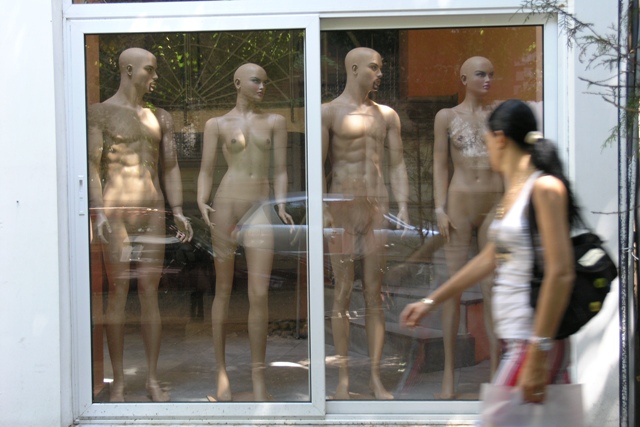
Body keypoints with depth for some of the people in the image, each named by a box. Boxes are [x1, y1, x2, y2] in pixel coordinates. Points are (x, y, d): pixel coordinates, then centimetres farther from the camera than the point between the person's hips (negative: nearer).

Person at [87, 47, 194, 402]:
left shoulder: (160, 118, 18)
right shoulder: (100, 113, 3)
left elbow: (170, 167, 18)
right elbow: (93, 164, -5)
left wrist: (177, 211, 7)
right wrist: (98, 210, -17)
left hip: (152, 210, 4)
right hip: (115, 209, -4)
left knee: (150, 290, 1)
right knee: (118, 290, -4)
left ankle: (153, 378, 4)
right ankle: (118, 380, 1)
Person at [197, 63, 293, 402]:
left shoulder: (275, 122, 13)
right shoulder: (217, 125, 9)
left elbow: (280, 170, 11)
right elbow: (206, 172, 6)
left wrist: (281, 206, -4)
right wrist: (202, 203, -12)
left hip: (260, 211, 1)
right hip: (226, 206, -1)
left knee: (260, 295, -7)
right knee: (223, 290, 4)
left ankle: (258, 377, 0)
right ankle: (221, 371, 12)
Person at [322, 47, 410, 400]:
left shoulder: (387, 116, 13)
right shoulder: (329, 112, 0)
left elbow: (397, 164, 11)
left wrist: (403, 207, -1)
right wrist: (320, 210, -15)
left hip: (378, 208, 4)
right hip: (342, 209, -4)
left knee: (375, 294, 3)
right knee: (342, 293, -2)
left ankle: (376, 377, 5)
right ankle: (343, 377, 3)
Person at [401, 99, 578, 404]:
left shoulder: (544, 188, -12)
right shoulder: (512, 194, 15)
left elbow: (560, 273, -19)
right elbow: (489, 258, 26)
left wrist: (538, 353, -23)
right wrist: (431, 301, 31)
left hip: (535, 341, -8)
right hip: (515, 341, 8)